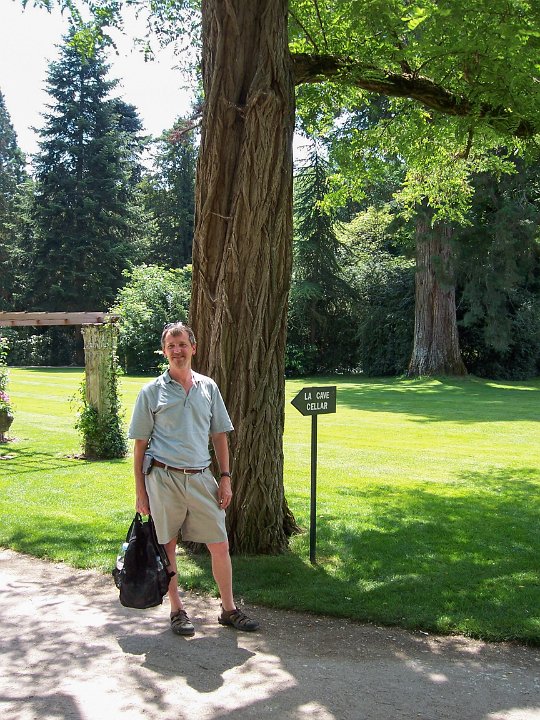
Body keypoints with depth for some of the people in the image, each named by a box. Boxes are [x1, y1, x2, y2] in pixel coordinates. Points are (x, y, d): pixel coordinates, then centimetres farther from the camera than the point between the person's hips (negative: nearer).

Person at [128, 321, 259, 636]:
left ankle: (229, 609, 20)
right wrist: (140, 492, -2)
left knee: (220, 545, 4)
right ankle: (177, 610, 23)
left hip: (200, 477, 3)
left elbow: (220, 435, 12)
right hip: (164, 477, -2)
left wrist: (225, 477, 5)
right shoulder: (152, 391, -1)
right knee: (167, 546, 7)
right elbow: (140, 445, 1)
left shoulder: (208, 387, 7)